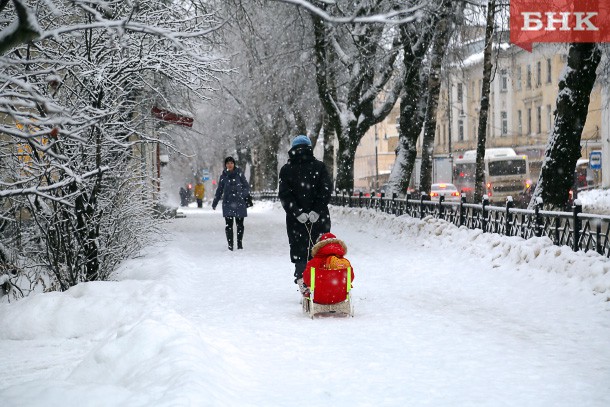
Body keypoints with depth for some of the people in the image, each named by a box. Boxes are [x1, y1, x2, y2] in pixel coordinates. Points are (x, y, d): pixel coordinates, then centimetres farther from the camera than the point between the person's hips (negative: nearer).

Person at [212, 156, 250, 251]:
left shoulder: (239, 174, 3)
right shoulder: (223, 176, 8)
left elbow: (247, 187, 4)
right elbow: (219, 190, 16)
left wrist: (242, 195, -15)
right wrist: (214, 203, 17)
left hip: (239, 203, -1)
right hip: (228, 204, 1)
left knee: (240, 224, 4)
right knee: (229, 225, -3)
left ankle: (240, 244, 16)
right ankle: (230, 245, 1)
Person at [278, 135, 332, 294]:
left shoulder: (286, 169, 5)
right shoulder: (319, 166, 4)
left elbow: (285, 195, -5)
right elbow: (326, 190, -7)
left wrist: (297, 212, -10)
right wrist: (317, 211, -10)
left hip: (295, 221, 0)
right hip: (320, 218, 0)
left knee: (299, 251, 5)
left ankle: (302, 280, -9)